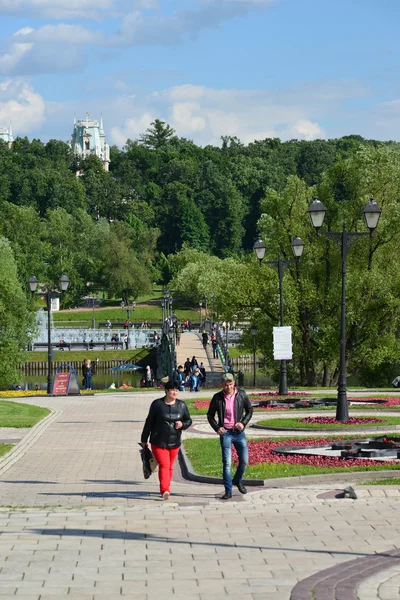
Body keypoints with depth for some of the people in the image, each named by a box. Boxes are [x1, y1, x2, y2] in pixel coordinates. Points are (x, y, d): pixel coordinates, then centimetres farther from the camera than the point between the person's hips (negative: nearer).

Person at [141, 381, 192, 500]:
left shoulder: (181, 405, 5)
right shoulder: (157, 404, -3)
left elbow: (188, 420, 14)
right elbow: (149, 422, 3)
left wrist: (182, 424, -11)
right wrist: (144, 440, 6)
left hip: (174, 443, 4)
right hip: (158, 442, -3)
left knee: (170, 467, 11)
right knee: (164, 465, -15)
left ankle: (166, 489, 24)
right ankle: (165, 490, -25)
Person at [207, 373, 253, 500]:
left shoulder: (241, 394, -1)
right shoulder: (217, 398, -4)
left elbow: (249, 410, 10)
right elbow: (210, 415, 6)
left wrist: (243, 423, -6)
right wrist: (216, 428, -9)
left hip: (239, 432, 2)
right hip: (225, 433, -2)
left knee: (244, 460, 3)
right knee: (227, 462, -6)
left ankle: (237, 480, 32)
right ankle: (228, 491, -1)